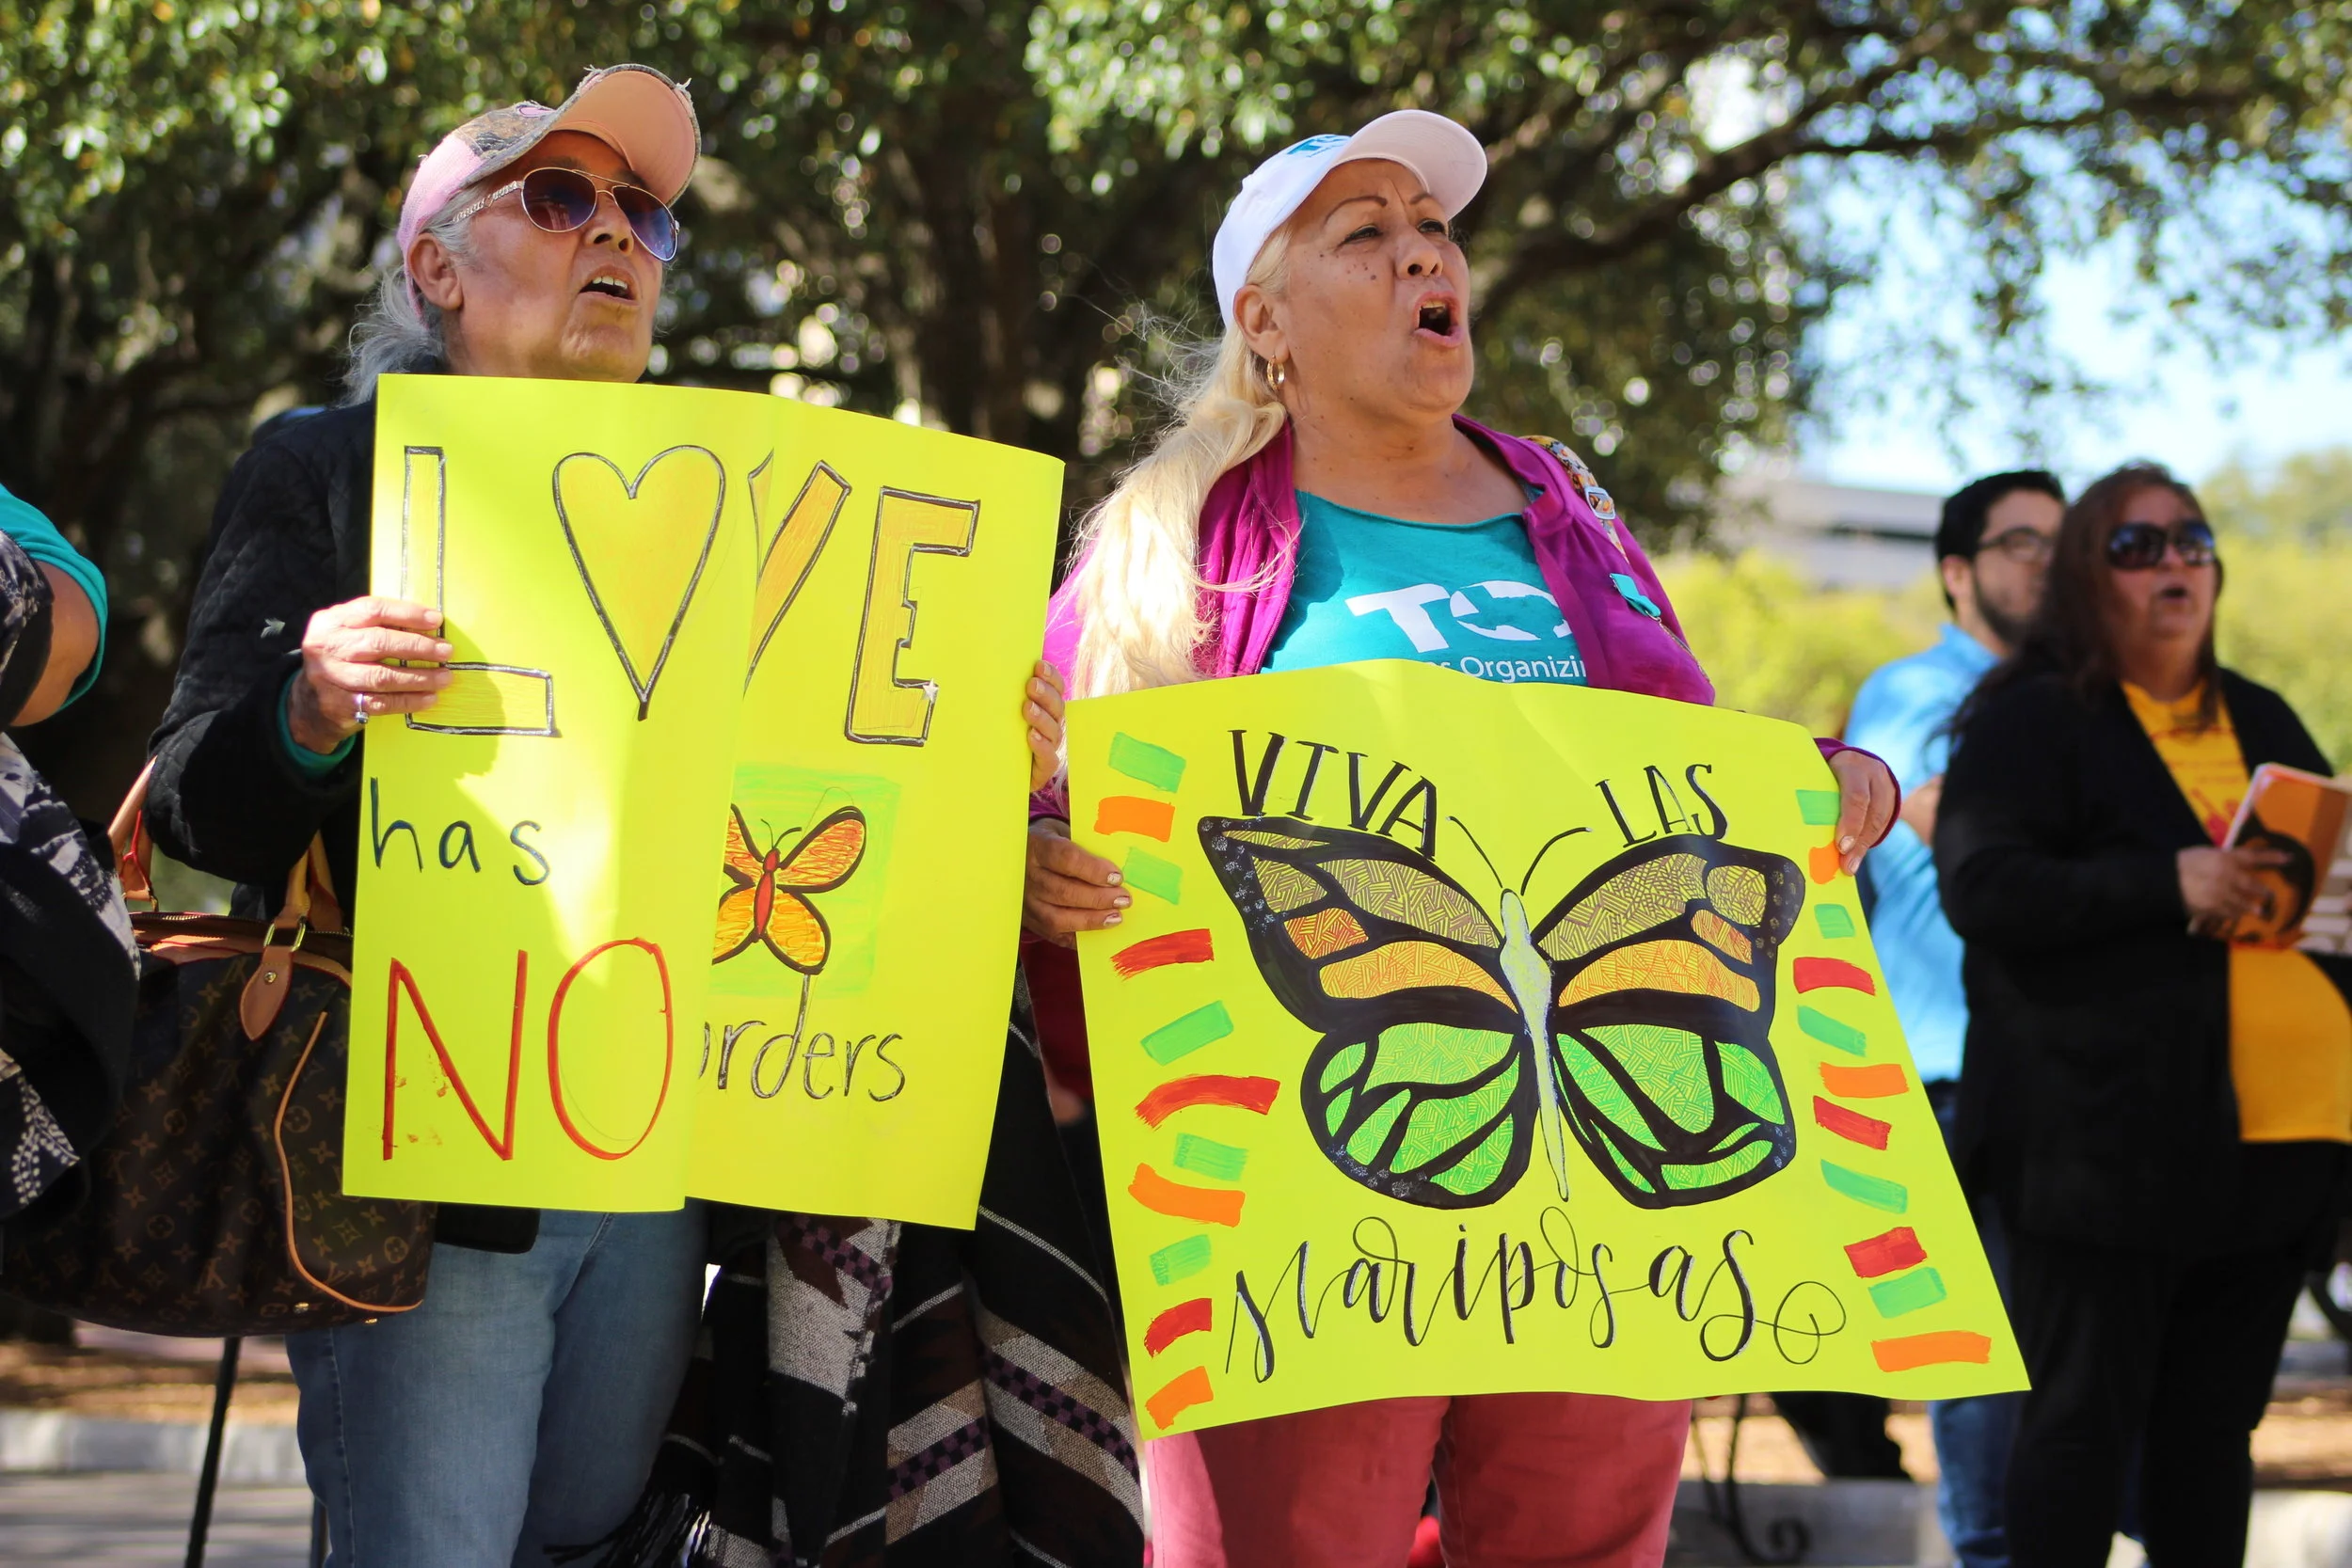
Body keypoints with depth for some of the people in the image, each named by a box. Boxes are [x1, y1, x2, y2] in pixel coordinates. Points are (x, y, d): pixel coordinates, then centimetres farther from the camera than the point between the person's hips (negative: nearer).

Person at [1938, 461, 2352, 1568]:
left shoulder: (2261, 720, 19)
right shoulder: (2030, 718, -1)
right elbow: (1978, 888, -13)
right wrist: (2165, 885, -23)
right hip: (2111, 1134, -6)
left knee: (2214, 1424, 11)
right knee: (2084, 1422, -4)